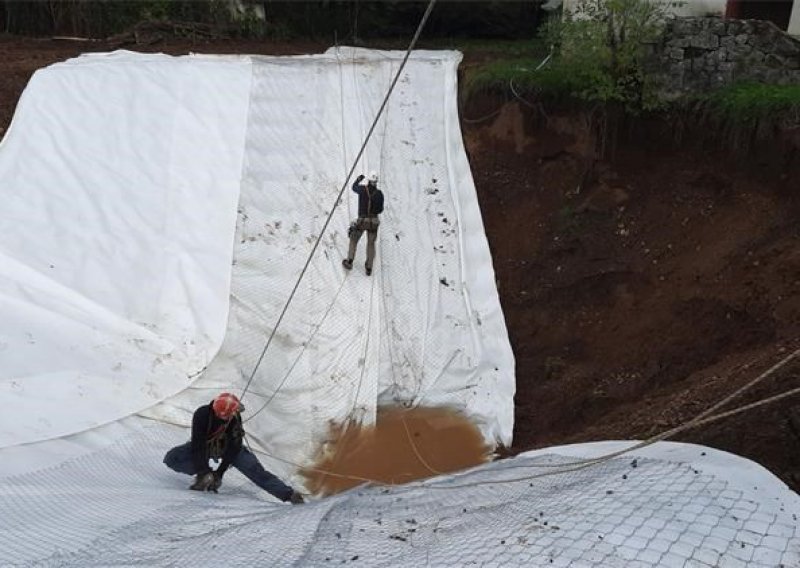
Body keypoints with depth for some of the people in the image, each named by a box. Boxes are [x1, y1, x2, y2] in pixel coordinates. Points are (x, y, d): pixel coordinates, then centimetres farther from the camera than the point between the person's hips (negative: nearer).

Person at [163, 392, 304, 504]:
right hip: (204, 446, 1)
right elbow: (197, 445, -32)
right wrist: (204, 472, -37)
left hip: (229, 447, -1)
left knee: (256, 471, -19)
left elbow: (233, 448, -24)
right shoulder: (202, 414, -35)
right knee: (171, 459, -18)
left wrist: (219, 473, -27)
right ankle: (205, 474, -6)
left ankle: (288, 494, -23)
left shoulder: (235, 419, -31)